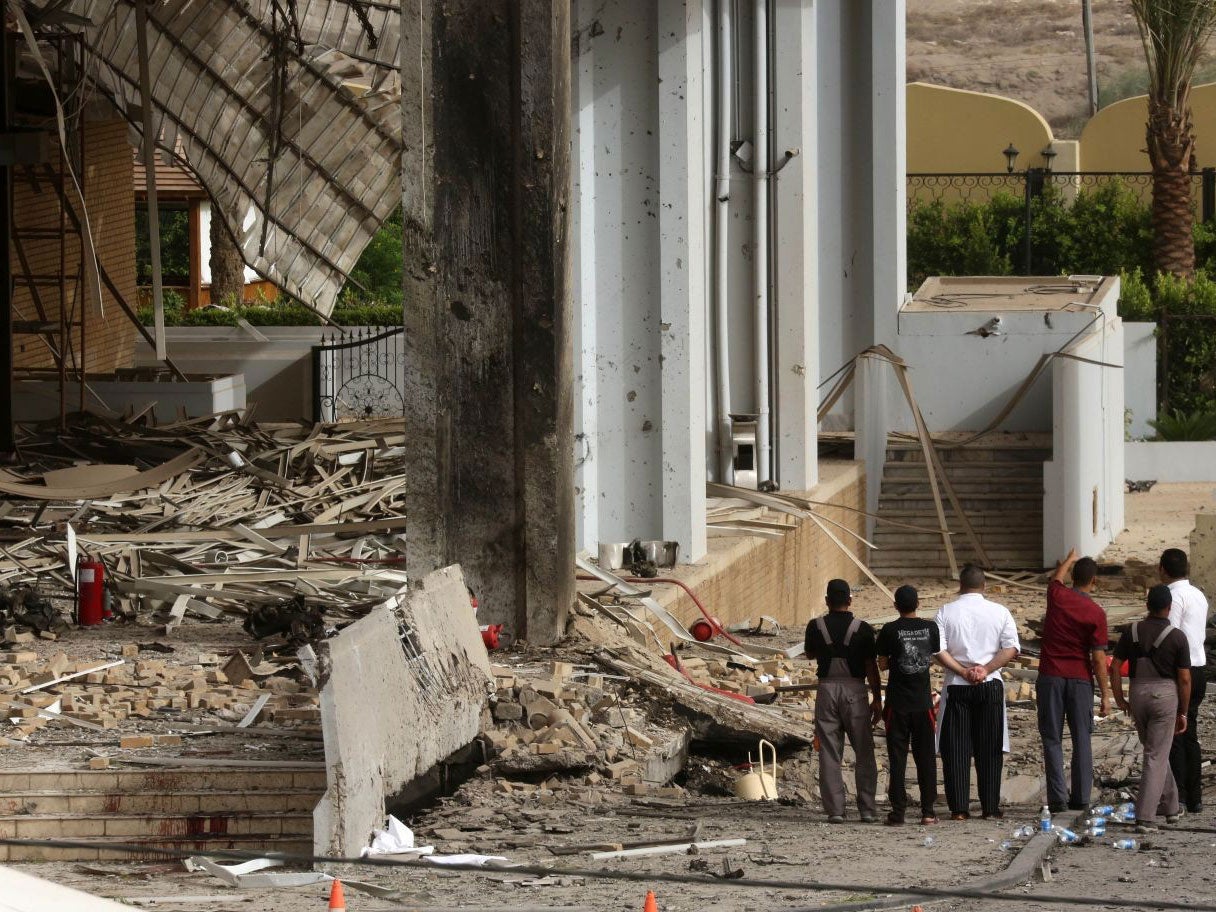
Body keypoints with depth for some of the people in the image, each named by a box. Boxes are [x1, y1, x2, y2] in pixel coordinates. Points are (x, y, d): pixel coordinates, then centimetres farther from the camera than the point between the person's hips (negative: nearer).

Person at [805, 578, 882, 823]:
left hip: (827, 690, 1)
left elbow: (810, 654, 17)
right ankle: (867, 809, 5)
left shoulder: (816, 627, -1)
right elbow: (871, 667, -4)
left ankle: (835, 809, -1)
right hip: (855, 690, -1)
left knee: (829, 754, 4)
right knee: (864, 753, 8)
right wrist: (877, 699, 3)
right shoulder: (862, 629, -5)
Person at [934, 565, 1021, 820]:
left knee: (956, 748, 2)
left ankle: (959, 808, -3)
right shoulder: (999, 612, 3)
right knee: (990, 748, 5)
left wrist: (963, 671, -9)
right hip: (990, 685, 1)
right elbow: (1012, 649, -5)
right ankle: (990, 806, 3)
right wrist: (986, 669, -9)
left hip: (956, 686, 0)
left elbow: (938, 650, -8)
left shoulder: (946, 613, 1)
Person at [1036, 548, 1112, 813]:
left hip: (1050, 677, 1)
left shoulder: (1057, 597, -5)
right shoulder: (1096, 613, -9)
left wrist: (1069, 560, 43)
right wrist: (1105, 695, -3)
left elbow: (1056, 578, 22)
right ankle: (1081, 798, 7)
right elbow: (1098, 657, -9)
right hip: (1081, 680, -1)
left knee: (1052, 740, 3)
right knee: (1081, 740, 7)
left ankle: (1058, 798, -4)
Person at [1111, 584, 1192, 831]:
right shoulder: (1177, 637, -8)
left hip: (1138, 693, 4)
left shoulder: (1132, 632, 1)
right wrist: (1183, 712, 3)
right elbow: (1184, 679, -6)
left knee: (1155, 751, 21)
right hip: (1165, 694, -4)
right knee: (1157, 757, -1)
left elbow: (1115, 667, 1)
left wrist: (1120, 699, 11)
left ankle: (1170, 806, 30)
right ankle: (1145, 817, -8)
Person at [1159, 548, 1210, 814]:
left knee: (1173, 737, -4)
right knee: (1190, 735, 14)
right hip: (1200, 669, 9)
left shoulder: (1175, 596, -14)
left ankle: (1177, 799, -6)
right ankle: (1194, 798, 16)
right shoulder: (1198, 596, 13)